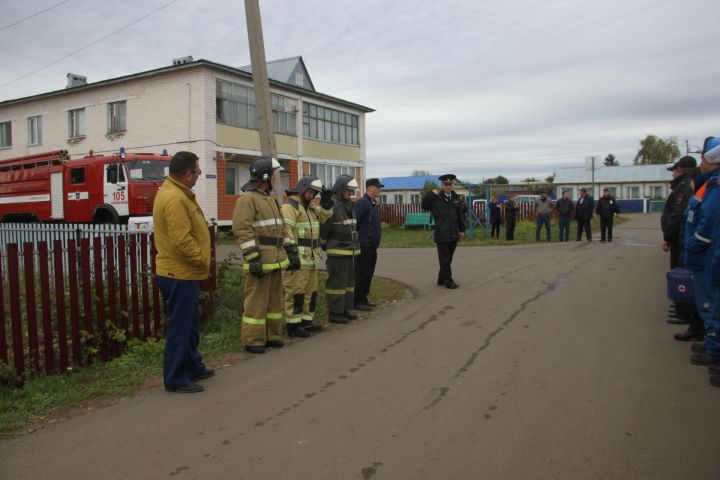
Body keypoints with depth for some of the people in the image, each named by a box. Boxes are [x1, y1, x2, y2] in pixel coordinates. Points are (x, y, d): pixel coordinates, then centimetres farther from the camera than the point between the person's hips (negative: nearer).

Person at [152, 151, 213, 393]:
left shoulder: (177, 193, 13)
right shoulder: (174, 199, -22)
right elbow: (182, 240, -27)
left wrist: (201, 260, 16)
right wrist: (203, 261, -15)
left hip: (184, 273, 11)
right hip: (180, 274, -11)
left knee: (190, 324, 21)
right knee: (180, 327, -1)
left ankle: (193, 367, 35)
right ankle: (175, 379, 10)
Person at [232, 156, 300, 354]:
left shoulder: (271, 199, 19)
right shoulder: (247, 199, -10)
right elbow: (242, 231, -17)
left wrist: (290, 251, 19)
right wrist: (253, 258, -22)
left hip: (275, 260, 9)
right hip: (260, 261, -9)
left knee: (274, 299, 13)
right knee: (256, 301, -3)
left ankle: (272, 335, 23)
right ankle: (252, 340, 7)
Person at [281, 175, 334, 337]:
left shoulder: (309, 206, 17)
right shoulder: (289, 206, -12)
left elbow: (325, 216, 24)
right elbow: (286, 232, -19)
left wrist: (326, 201, 6)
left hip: (310, 258, 10)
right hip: (296, 258, -9)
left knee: (310, 291, 14)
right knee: (295, 292, -5)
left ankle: (306, 322, 24)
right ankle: (293, 326, 1)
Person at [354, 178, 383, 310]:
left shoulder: (373, 203, 16)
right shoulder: (362, 203, -14)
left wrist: (375, 242, 18)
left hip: (372, 247, 9)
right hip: (364, 246, -9)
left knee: (369, 274, 14)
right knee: (361, 274, -3)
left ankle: (364, 298, 23)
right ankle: (357, 301, 4)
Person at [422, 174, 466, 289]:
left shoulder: (455, 197, 9)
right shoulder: (436, 198, -3)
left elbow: (460, 214, 13)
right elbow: (424, 206, -12)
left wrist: (462, 229, 11)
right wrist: (431, 194, -19)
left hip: (454, 234, 5)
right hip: (442, 234, -5)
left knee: (448, 259, 12)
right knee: (445, 259, -1)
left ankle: (441, 279, 24)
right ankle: (448, 281, 5)